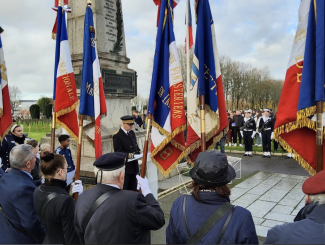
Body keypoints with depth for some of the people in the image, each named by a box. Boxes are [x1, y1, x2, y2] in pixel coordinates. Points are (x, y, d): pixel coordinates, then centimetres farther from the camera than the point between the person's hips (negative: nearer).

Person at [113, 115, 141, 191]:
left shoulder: (132, 133, 12)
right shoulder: (117, 136, -13)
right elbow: (118, 152, -16)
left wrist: (138, 152, 1)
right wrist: (127, 154, -31)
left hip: (133, 166, 8)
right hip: (124, 167, -8)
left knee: (133, 189, 16)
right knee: (123, 190, 2)